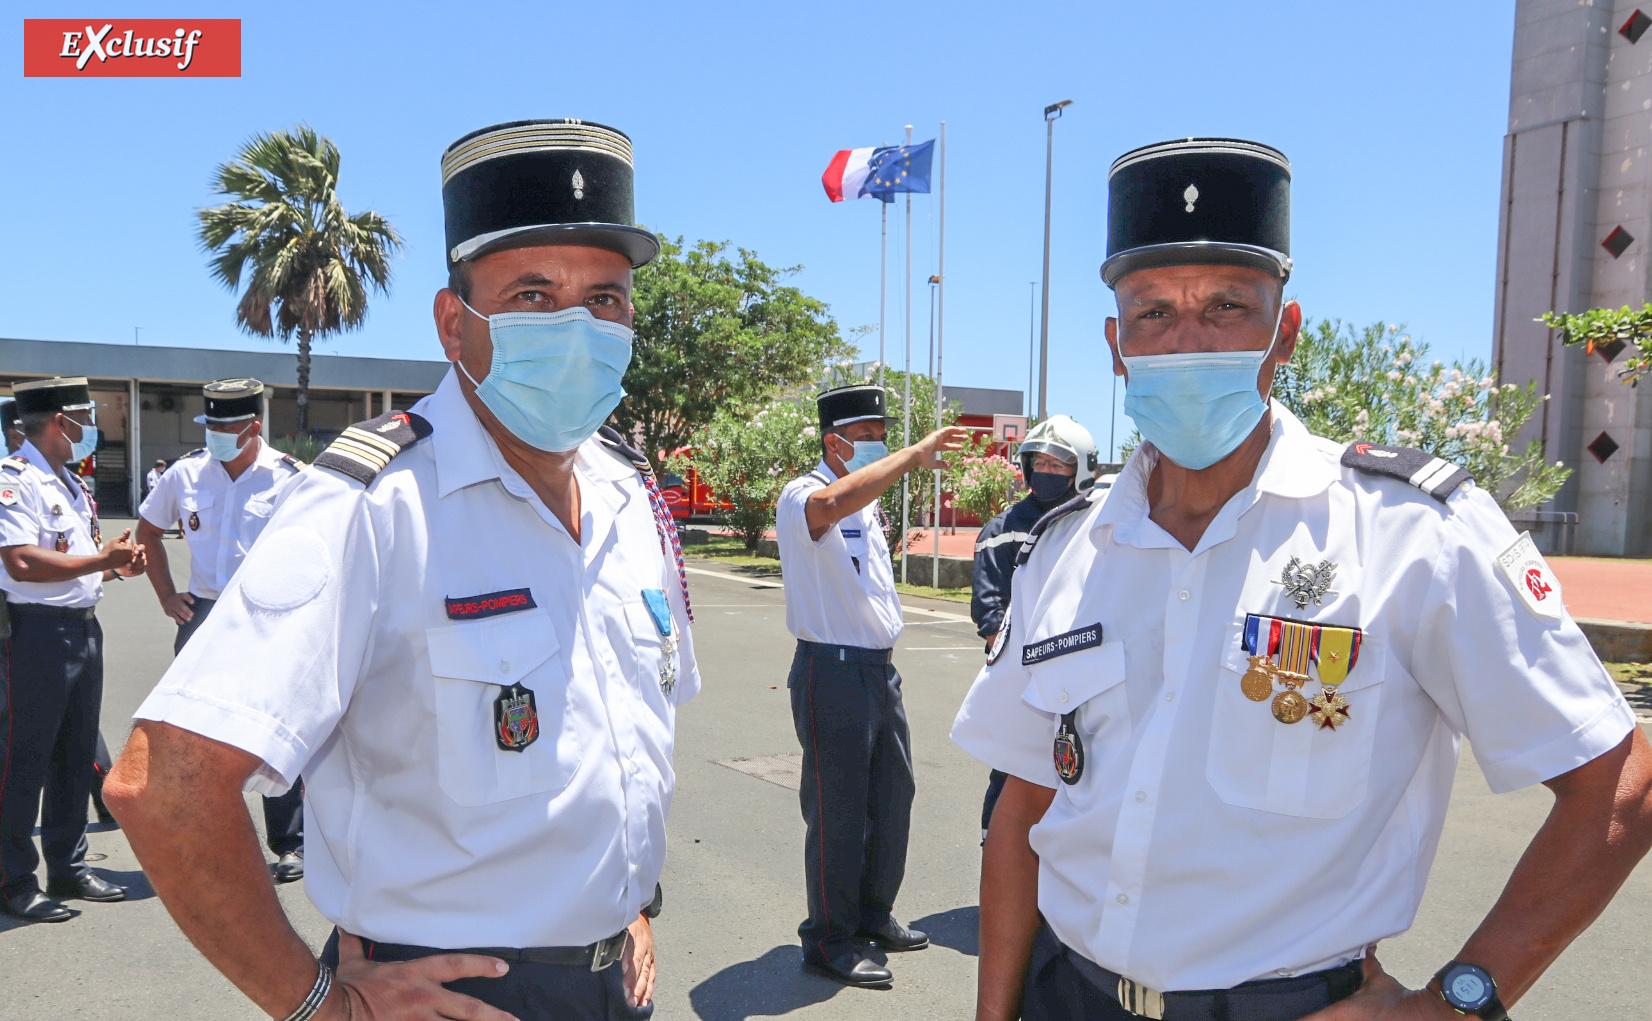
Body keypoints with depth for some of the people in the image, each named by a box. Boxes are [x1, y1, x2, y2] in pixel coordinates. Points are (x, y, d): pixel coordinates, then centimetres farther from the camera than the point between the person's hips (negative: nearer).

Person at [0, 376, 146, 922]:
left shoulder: (74, 485, 16)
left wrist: (116, 565, 6)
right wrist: (103, 558, -19)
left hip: (83, 628, 9)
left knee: (76, 755, 15)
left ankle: (68, 867, 26)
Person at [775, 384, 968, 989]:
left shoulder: (869, 502, 15)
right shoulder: (802, 497, -13)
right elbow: (834, 502, -40)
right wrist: (913, 455, -36)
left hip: (880, 668, 9)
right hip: (832, 672, -9)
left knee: (892, 798, 17)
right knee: (838, 813, 0)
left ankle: (873, 914, 34)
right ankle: (828, 941, 15)